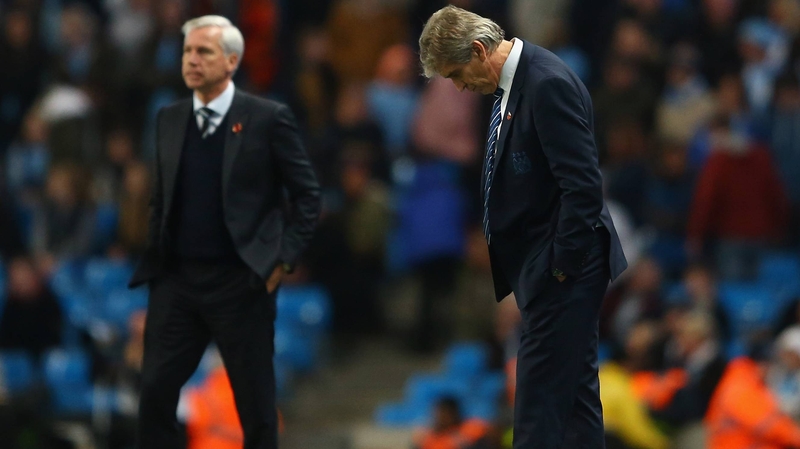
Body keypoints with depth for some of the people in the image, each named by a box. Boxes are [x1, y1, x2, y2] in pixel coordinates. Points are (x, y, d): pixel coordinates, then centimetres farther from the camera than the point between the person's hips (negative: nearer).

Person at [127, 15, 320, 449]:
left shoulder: (268, 118, -5)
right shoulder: (169, 119, 9)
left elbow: (307, 195, -2)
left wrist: (283, 259, -8)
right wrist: (155, 257, 8)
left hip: (241, 281, -4)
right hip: (176, 278, 4)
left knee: (255, 401, 4)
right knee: (155, 391, -1)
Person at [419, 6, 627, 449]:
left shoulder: (549, 84, -19)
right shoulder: (514, 81, 11)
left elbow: (582, 185, -23)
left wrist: (562, 266, -18)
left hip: (563, 268, -10)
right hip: (544, 265, 10)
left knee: (539, 398, -9)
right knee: (574, 387, 13)